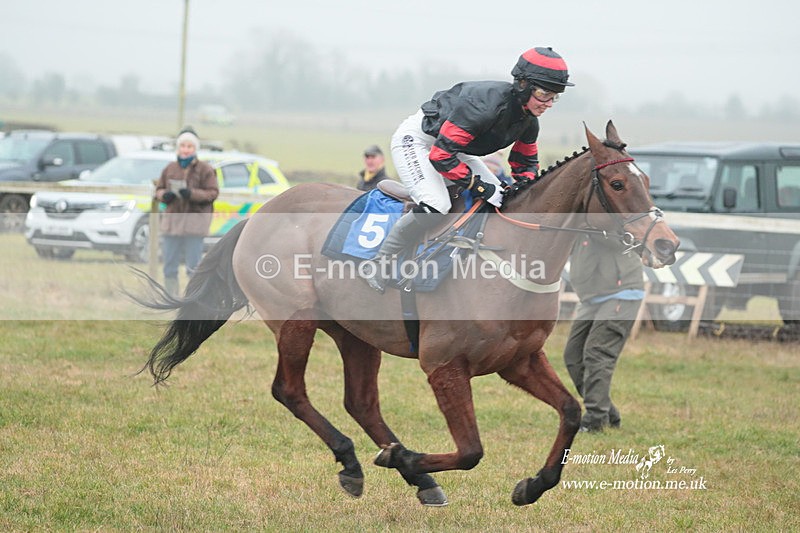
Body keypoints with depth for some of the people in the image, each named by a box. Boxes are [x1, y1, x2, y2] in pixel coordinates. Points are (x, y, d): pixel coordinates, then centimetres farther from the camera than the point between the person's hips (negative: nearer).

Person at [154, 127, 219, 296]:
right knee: (169, 266, 4)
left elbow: (213, 193, -6)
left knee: (193, 266, -7)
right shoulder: (170, 168, 12)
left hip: (195, 218, -4)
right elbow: (158, 189, 15)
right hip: (172, 218, 4)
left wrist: (192, 194, -21)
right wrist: (164, 195, -9)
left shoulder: (204, 169, 1)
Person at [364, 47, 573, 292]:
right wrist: (480, 187, -31)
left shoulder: (529, 121, -9)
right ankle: (379, 262, -14)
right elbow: (441, 154, -35)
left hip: (453, 147, 10)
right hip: (416, 139, -10)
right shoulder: (485, 104, -36)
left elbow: (526, 162, 10)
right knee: (436, 205, -29)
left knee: (501, 197, 4)